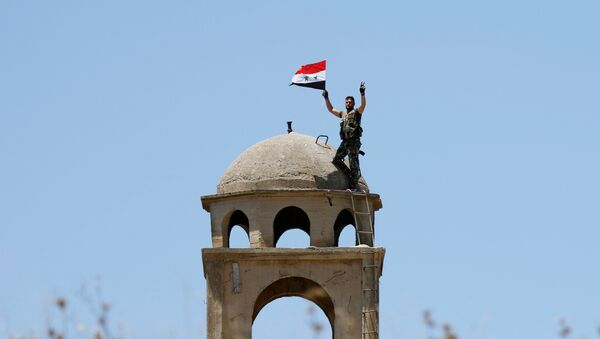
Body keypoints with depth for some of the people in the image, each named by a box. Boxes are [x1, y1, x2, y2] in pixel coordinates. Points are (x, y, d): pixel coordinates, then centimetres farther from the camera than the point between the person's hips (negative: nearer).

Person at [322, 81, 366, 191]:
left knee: (354, 163, -8)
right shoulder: (343, 114, 21)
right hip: (344, 141, 7)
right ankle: (349, 175, 16)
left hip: (354, 141, -7)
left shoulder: (356, 112, 3)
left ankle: (354, 185, -7)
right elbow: (331, 109, 29)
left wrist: (362, 94, -30)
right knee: (336, 160, 4)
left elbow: (363, 105, -15)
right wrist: (326, 98, 21)